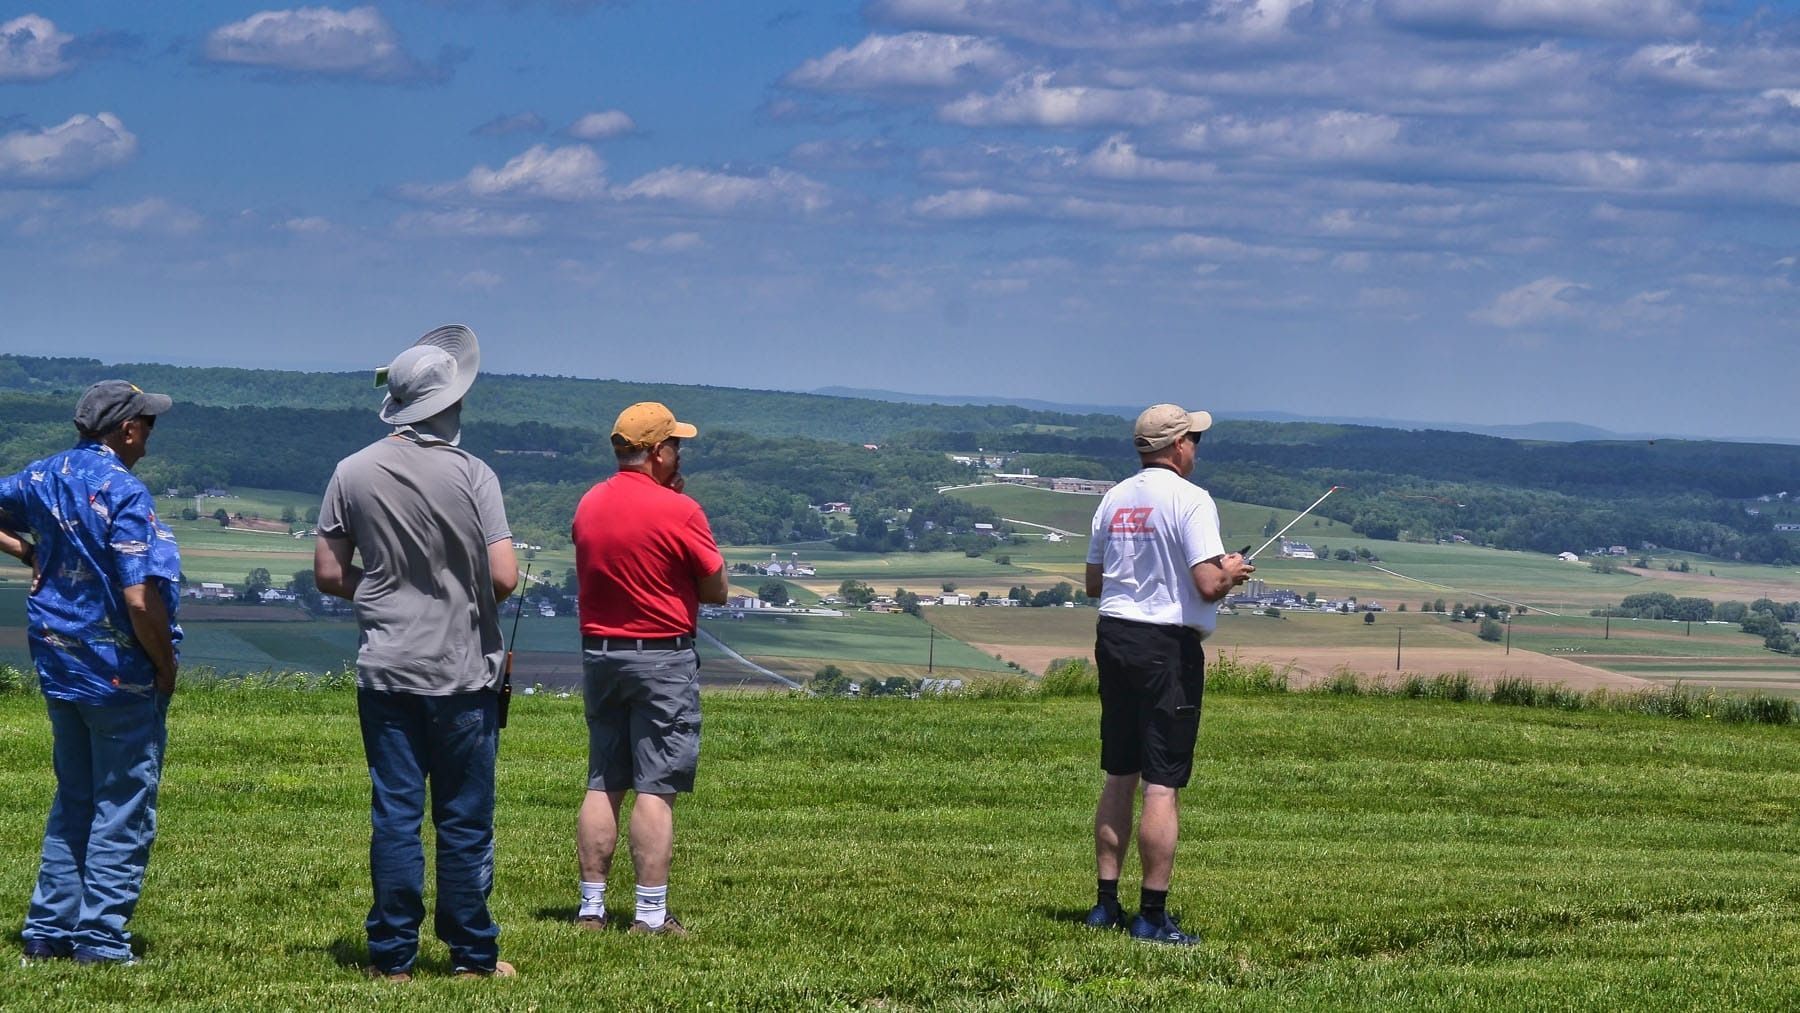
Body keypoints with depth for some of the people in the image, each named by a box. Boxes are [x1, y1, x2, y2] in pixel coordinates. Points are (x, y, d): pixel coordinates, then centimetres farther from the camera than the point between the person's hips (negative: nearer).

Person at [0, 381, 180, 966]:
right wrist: (166, 669, -11)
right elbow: (141, 600, -24)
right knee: (122, 812, 3)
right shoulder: (122, 492, -19)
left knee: (72, 801, 18)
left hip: (59, 665, 7)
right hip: (120, 674, -7)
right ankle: (100, 941, 3)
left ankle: (47, 933, 19)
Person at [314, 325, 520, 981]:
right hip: (464, 671, -2)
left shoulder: (353, 474, -1)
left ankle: (392, 954, 7)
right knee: (464, 820, 6)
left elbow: (329, 574, 2)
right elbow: (503, 578, -13)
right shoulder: (472, 475, -10)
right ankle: (473, 953, 12)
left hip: (385, 672, 2)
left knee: (394, 815, 6)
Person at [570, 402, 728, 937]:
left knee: (602, 786, 11)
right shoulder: (679, 512, -14)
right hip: (662, 657, -6)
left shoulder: (587, 505, 5)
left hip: (598, 652, 6)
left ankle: (591, 907, 12)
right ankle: (651, 913, -4)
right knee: (656, 789, -4)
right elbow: (716, 590, -6)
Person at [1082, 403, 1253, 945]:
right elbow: (1208, 585, -20)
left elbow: (1093, 583, 16)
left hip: (1113, 636, 7)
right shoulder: (1190, 500, -12)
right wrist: (1231, 572, 1)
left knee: (1119, 777, 14)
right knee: (1162, 785, -5)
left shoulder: (1114, 499, 10)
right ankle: (1153, 915, -5)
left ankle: (1107, 902, 16)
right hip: (1168, 646, -7)